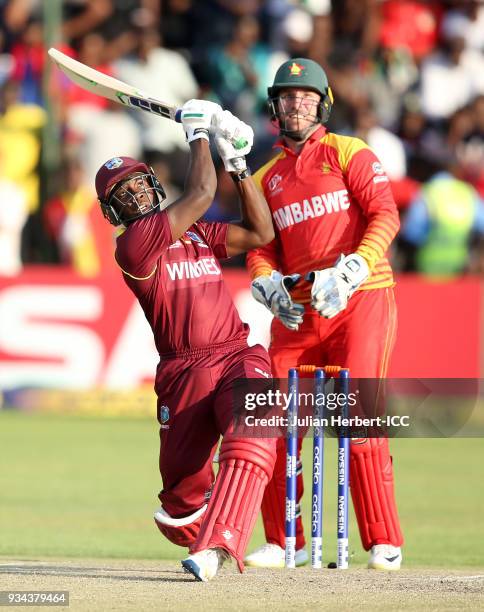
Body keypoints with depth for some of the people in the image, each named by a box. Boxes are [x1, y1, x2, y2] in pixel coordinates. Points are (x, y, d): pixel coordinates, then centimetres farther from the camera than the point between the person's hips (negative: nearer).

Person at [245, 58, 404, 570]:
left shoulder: (348, 153, 4)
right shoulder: (266, 178, 19)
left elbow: (385, 216, -7)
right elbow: (259, 249, 15)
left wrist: (350, 271, -20)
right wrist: (269, 285, -8)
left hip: (361, 301, -5)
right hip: (297, 312, 5)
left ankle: (384, 543, -10)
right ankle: (283, 542, 11)